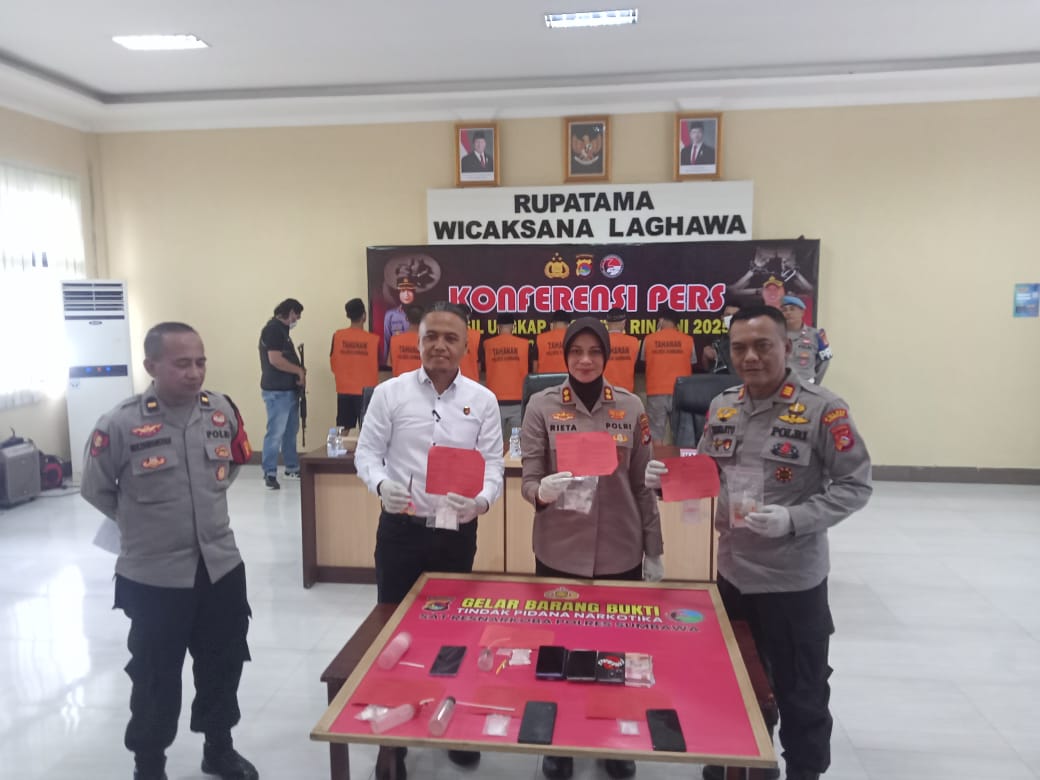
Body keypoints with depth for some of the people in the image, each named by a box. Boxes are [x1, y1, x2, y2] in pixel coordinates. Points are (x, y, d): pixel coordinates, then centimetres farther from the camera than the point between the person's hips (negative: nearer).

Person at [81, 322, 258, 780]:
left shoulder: (222, 412, -5)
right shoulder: (120, 425, -17)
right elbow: (94, 490, -2)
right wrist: (141, 523, 7)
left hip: (221, 565, 4)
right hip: (153, 575, -4)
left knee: (224, 665, 19)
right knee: (156, 676, 13)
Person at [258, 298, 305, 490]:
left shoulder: (282, 330, 18)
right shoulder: (273, 329, -13)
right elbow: (275, 360, -22)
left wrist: (299, 371, 7)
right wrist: (299, 370, -12)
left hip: (289, 389, 10)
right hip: (277, 391, -10)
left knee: (290, 430, 16)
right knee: (276, 432, -7)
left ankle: (292, 467, 26)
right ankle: (269, 473, -1)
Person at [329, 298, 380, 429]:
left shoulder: (337, 336, -4)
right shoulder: (374, 339, -10)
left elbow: (333, 364, 4)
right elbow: (379, 364, 2)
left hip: (344, 390, 3)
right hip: (366, 391, -3)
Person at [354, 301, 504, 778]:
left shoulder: (482, 400, -2)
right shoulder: (390, 393, -4)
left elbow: (493, 465, -3)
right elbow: (367, 452, -2)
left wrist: (481, 501, -23)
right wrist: (381, 485, -23)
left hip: (458, 532, 1)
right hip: (401, 529, -1)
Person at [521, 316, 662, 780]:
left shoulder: (631, 407, 0)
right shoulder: (541, 406, -5)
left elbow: (643, 485, 4)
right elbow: (528, 482, -6)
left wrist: (654, 551, 4)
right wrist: (543, 491, -29)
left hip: (621, 553, 1)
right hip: (559, 552, -1)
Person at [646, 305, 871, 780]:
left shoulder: (822, 410, -15)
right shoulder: (721, 407, 1)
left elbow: (855, 486, -13)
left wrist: (793, 519, -25)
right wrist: (670, 478, -9)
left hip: (793, 580, -5)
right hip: (732, 573, 5)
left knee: (799, 692, 14)